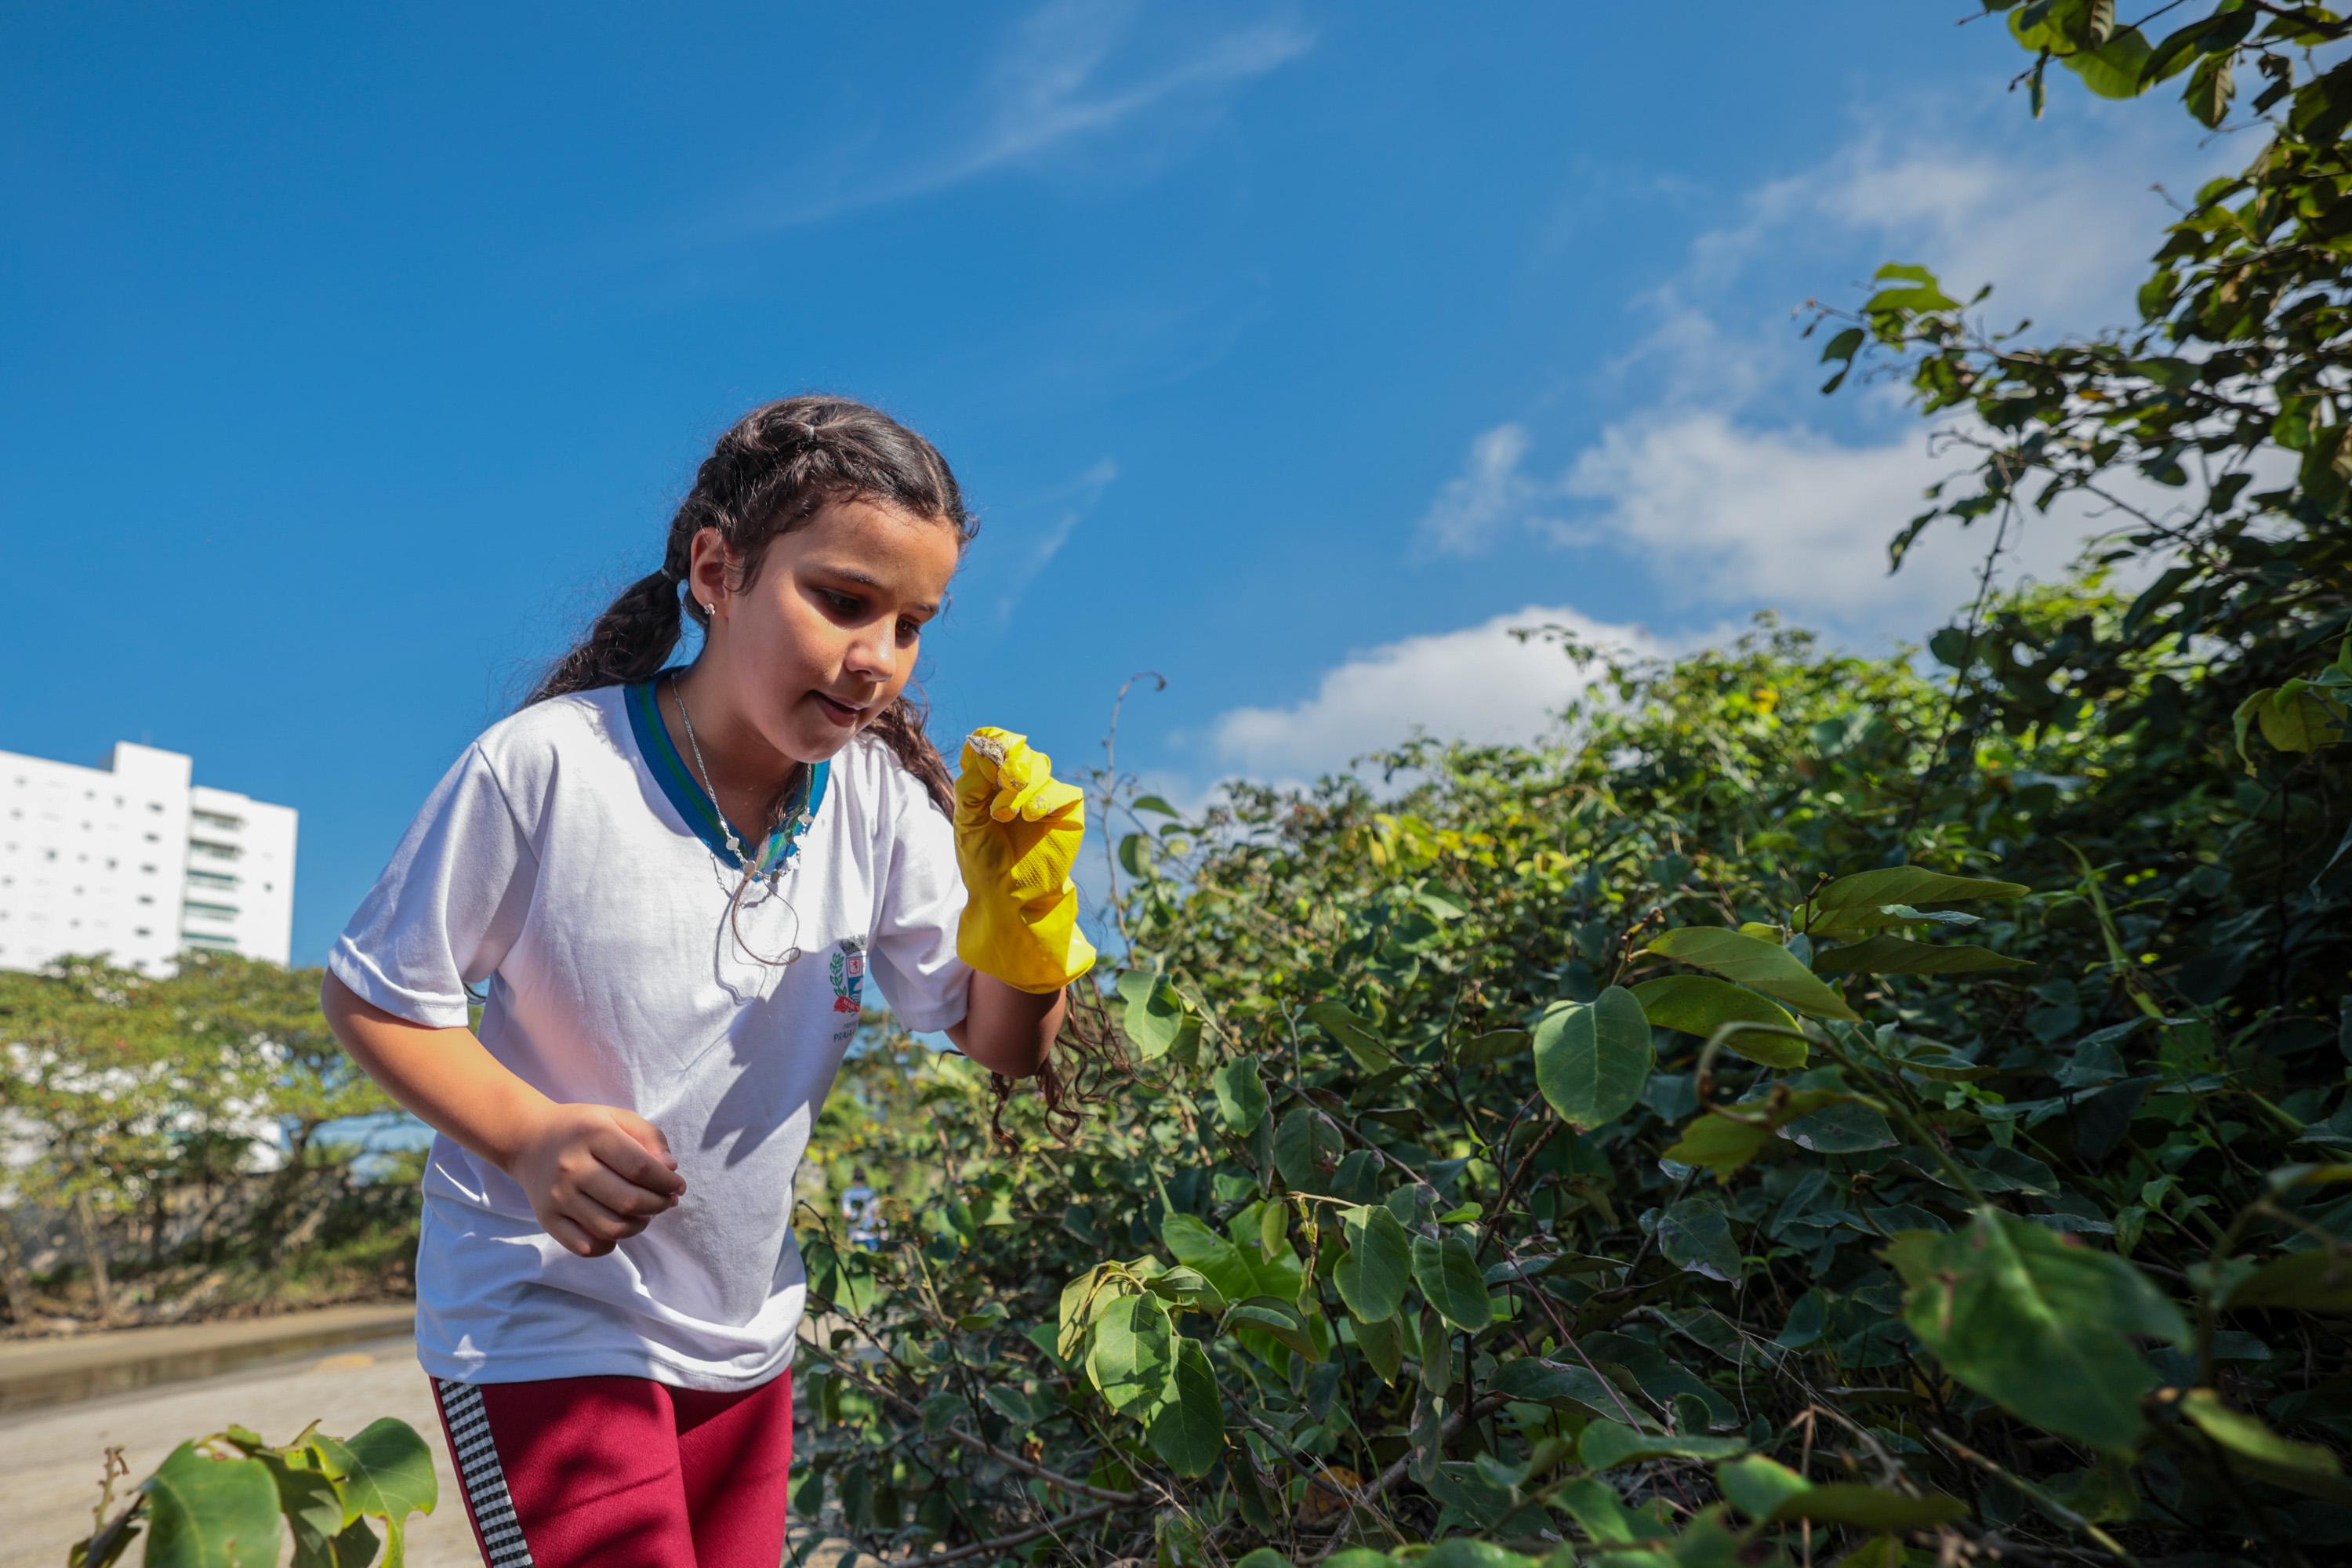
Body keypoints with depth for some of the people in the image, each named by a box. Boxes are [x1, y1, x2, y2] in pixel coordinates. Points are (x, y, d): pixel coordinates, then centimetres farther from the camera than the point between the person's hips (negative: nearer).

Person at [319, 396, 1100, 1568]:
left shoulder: (883, 799, -11)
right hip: (543, 1327, -4)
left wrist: (1022, 908, -26)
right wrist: (530, 1134, -26)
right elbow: (372, 995, -10)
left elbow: (1003, 1050, -6)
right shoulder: (548, 766, -22)